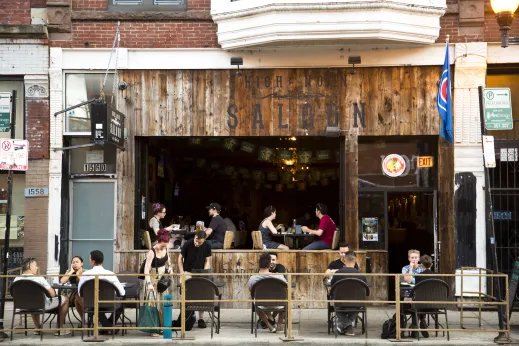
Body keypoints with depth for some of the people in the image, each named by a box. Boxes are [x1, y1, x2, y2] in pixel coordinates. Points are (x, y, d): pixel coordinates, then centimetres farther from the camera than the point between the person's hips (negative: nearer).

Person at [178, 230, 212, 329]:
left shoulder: (207, 246, -9)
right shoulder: (187, 244, -14)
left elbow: (207, 260, 0)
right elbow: (180, 258, -4)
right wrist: (181, 272, -13)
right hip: (188, 272, -2)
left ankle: (201, 319, 5)